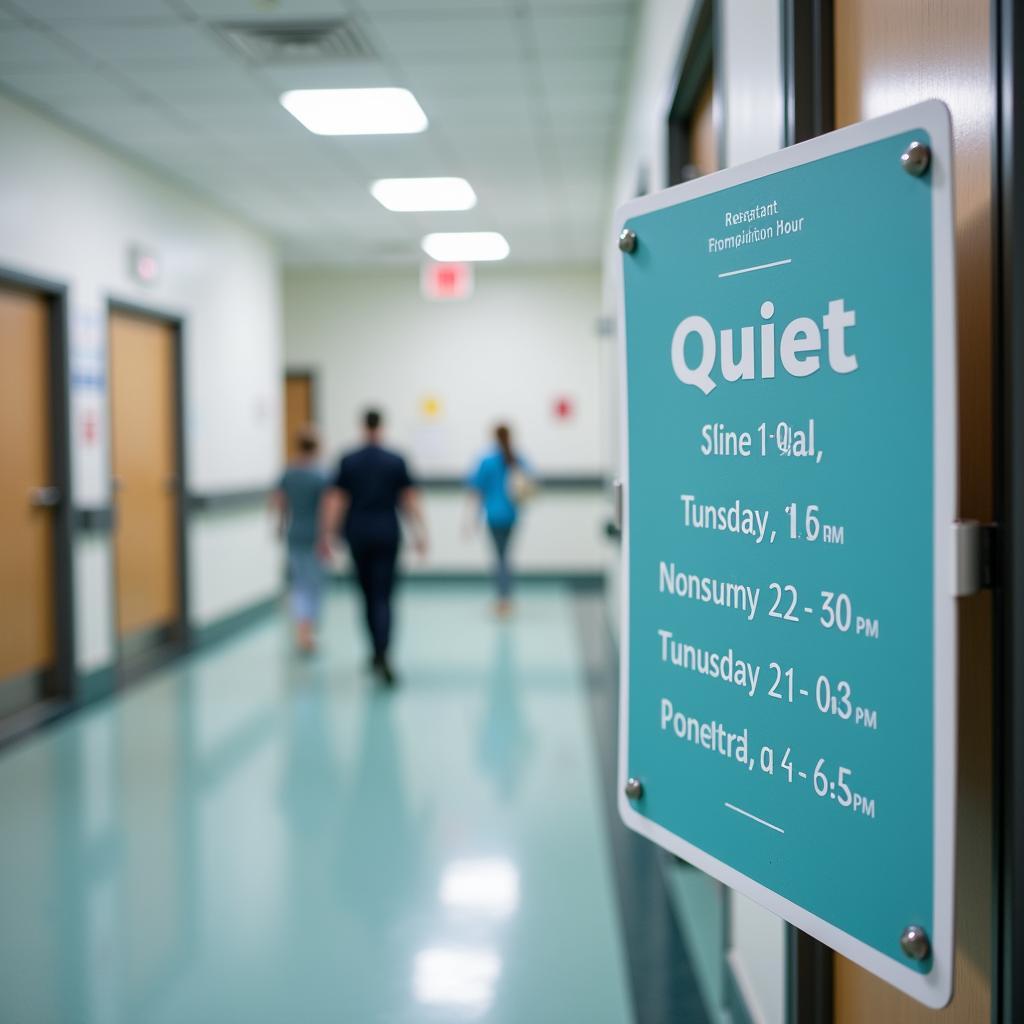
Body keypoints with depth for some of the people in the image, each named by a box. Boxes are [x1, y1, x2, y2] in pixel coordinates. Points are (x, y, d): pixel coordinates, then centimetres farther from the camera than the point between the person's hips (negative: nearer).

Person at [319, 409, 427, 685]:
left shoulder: (348, 461, -1)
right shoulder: (396, 461, -2)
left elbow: (335, 499, -5)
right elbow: (410, 499, -2)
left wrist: (327, 534, -2)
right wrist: (420, 532, 2)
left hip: (358, 535, 1)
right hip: (387, 534, -1)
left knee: (368, 594, 16)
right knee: (383, 597, -4)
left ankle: (379, 653, 25)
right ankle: (382, 655, -21)